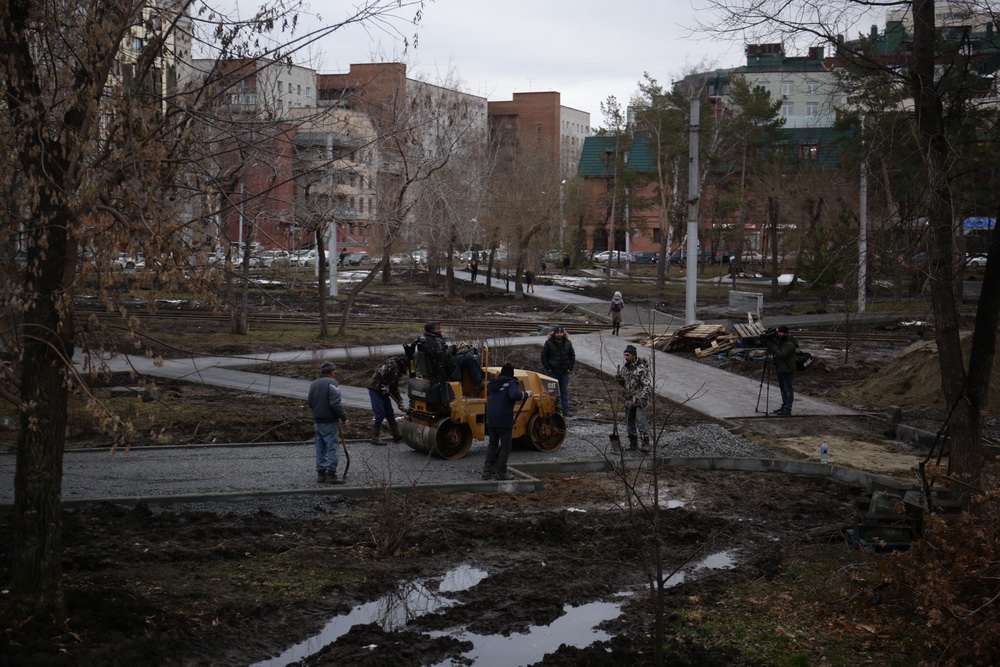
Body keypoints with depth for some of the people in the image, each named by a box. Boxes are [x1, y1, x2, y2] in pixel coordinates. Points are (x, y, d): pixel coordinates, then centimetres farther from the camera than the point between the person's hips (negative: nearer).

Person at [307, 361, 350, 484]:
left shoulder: (313, 384, 12)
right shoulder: (332, 383, -13)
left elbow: (310, 404, 17)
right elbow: (336, 403, -21)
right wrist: (344, 417, -14)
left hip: (317, 421, 7)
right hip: (330, 422, -7)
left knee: (320, 449, 12)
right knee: (332, 448, -4)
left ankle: (321, 474, 15)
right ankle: (331, 474, -6)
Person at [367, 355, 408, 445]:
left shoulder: (398, 371, 20)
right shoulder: (391, 364, -10)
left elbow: (395, 388, 24)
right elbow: (380, 373, -27)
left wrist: (400, 402, 18)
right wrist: (384, 386, -21)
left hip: (383, 393, 10)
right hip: (375, 390, -10)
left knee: (390, 414, 13)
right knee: (380, 415, -11)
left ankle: (396, 436, 22)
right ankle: (374, 439, -5)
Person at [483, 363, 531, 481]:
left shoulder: (494, 383, 15)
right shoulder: (511, 382, -6)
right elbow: (514, 395, -25)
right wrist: (526, 394, -9)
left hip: (491, 418, 6)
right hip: (504, 419, -6)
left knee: (492, 444, 16)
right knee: (505, 446, 4)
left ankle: (487, 471, 9)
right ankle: (500, 472, 1)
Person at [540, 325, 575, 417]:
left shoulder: (568, 343, 3)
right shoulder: (549, 343, -6)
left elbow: (572, 356, 12)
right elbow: (543, 356, -2)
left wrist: (570, 368, 4)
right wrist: (548, 368, -5)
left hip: (565, 372, 2)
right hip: (553, 372, -2)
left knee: (564, 392, 7)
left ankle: (566, 412, 11)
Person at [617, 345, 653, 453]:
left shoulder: (642, 368, -13)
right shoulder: (625, 368, 10)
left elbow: (648, 385, -16)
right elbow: (623, 383, 21)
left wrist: (642, 398, -25)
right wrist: (619, 378, -1)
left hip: (640, 399, -8)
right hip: (629, 399, 8)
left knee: (641, 420, -17)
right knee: (630, 422, 12)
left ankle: (646, 444, -16)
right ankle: (633, 444, 22)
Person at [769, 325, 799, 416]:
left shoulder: (789, 344, -19)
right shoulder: (780, 341, 12)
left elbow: (781, 355, -28)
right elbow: (773, 352, 15)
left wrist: (773, 346, -23)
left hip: (787, 370, -10)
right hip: (780, 369, 10)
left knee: (788, 389, -6)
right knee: (783, 389, 16)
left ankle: (787, 409, -6)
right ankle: (784, 406, 25)